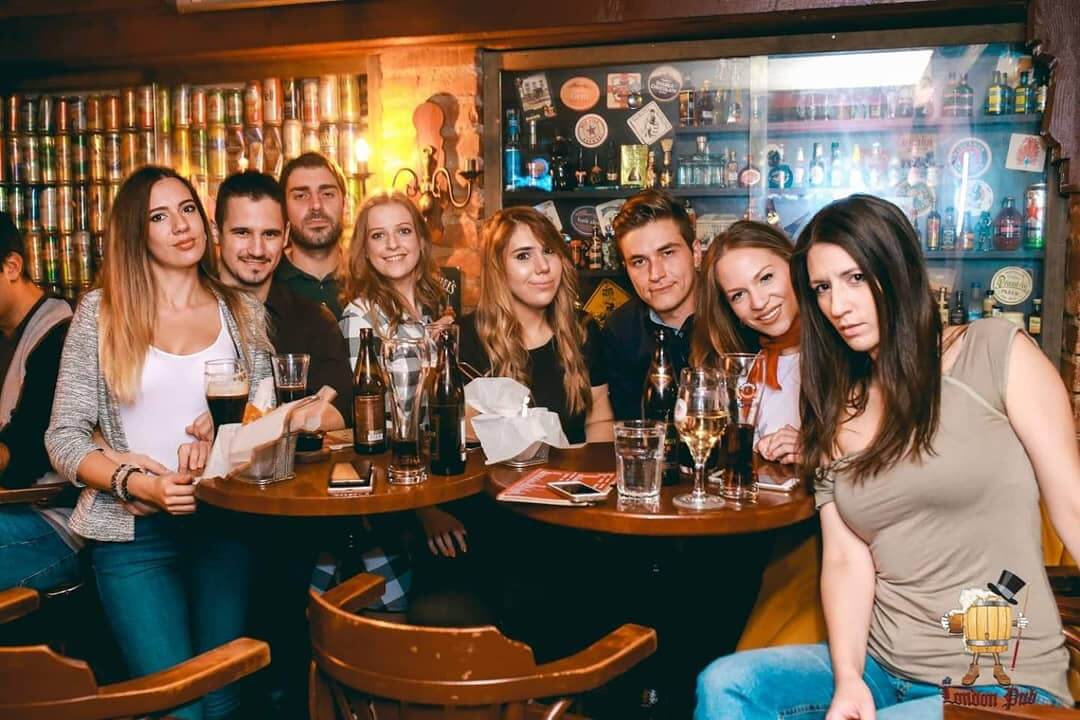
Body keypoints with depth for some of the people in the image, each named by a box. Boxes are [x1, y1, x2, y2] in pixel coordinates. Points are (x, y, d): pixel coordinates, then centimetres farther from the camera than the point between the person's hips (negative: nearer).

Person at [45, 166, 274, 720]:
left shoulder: (243, 312, 8)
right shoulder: (100, 312, 1)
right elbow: (63, 437, -1)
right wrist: (135, 482, -17)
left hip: (223, 524, 2)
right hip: (133, 534, -2)